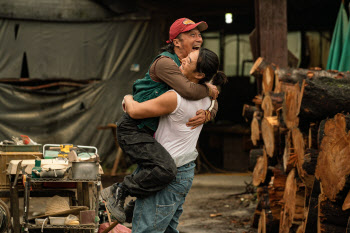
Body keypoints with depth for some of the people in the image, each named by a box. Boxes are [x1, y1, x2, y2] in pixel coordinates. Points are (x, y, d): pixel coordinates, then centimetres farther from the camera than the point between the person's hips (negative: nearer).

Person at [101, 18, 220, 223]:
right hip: (133, 129, -10)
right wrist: (208, 90, -13)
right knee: (166, 169, -30)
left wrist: (206, 114, -14)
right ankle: (118, 192, -11)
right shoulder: (165, 63, -17)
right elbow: (189, 91, -33)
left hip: (149, 130, 10)